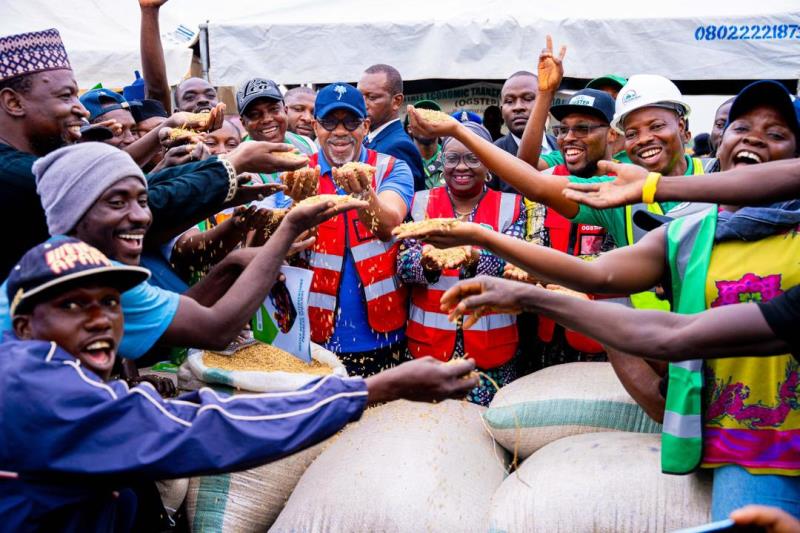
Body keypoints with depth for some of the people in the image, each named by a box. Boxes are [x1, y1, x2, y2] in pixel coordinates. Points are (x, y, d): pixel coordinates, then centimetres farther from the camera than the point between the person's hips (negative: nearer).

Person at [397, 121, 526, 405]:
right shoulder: (421, 203, 4)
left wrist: (473, 260, -30)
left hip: (491, 344, -1)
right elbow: (403, 265, -4)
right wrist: (427, 262, -26)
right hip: (428, 340, 1)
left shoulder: (511, 206, 1)